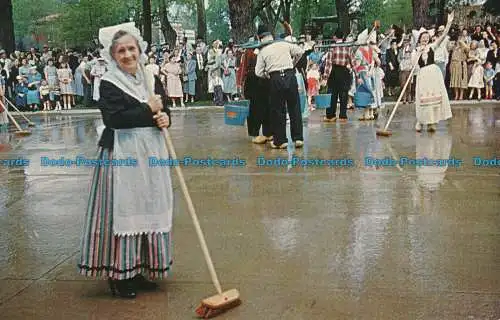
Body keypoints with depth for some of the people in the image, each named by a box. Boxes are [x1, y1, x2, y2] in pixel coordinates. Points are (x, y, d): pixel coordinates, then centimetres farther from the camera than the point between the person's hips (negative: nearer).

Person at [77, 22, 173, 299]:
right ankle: (118, 274, 9)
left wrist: (165, 117, -8)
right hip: (122, 155, -6)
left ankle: (138, 270, 23)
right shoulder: (109, 84, -7)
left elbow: (164, 110, 15)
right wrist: (148, 110, -16)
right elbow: (114, 118, -19)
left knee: (149, 209, 10)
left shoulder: (151, 79, 10)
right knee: (123, 210, -3)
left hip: (150, 154, 6)